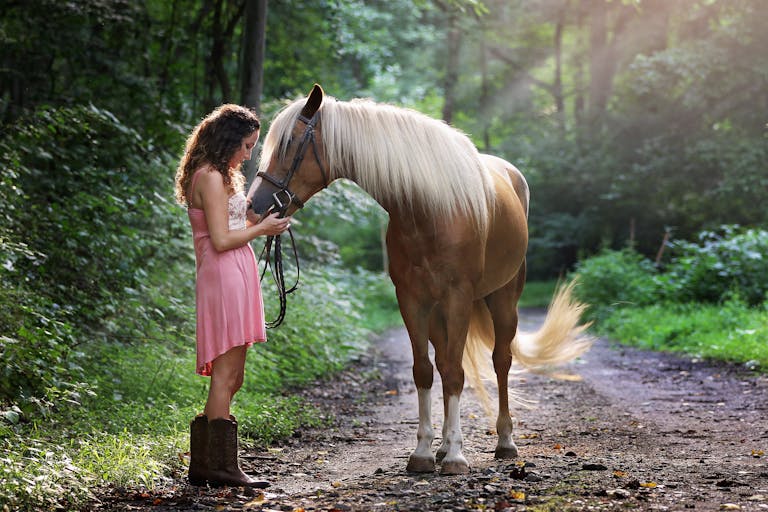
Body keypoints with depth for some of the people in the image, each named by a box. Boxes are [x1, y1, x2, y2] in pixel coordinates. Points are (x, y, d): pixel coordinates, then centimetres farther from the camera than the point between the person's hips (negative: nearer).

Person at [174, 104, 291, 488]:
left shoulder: (218, 176, 21)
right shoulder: (212, 178, -12)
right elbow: (221, 240, -17)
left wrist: (259, 218, 11)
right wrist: (262, 228, -7)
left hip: (235, 279, 11)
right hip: (225, 279, -11)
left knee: (230, 377, 12)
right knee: (226, 374, -8)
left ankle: (203, 464, 15)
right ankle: (220, 466, -4)